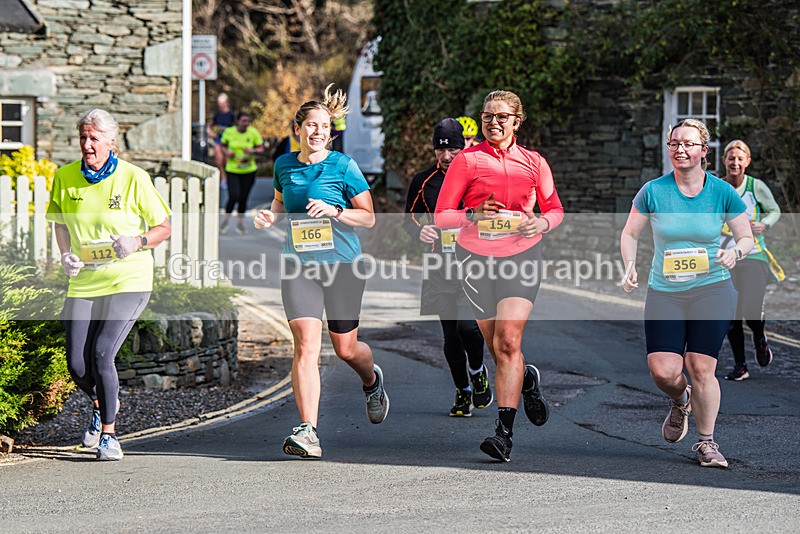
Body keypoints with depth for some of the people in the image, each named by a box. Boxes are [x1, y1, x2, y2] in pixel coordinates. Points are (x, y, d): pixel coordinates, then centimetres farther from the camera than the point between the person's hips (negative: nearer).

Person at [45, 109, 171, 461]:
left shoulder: (133, 178, -8)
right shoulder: (65, 177, 2)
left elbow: (163, 227, -1)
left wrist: (137, 241, -20)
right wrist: (65, 255, 0)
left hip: (129, 280, -4)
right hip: (83, 283, 4)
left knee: (101, 353, -18)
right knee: (77, 364, -2)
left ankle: (108, 434, 0)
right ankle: (103, 403, 34)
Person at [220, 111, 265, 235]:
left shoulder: (253, 133, -5)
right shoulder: (229, 132, -4)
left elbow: (261, 149, 0)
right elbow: (223, 145, 12)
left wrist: (253, 151, -21)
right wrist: (227, 152, -9)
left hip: (249, 171, 1)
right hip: (232, 170, -1)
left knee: (243, 198, 4)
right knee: (233, 197, -13)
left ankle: (241, 223, 25)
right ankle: (226, 220, 13)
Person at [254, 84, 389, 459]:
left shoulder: (343, 167, -5)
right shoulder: (284, 165, 6)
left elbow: (368, 217, 0)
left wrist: (334, 211, -17)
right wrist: (270, 216, 4)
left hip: (342, 263, -2)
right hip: (298, 265, 2)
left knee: (346, 349, 9)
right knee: (306, 344, -15)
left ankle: (372, 381, 47)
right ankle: (307, 432, -19)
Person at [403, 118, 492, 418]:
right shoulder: (423, 181, 5)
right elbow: (409, 218, 15)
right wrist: (419, 231, -7)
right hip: (441, 268, 3)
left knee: (467, 326, -18)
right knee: (450, 336, 5)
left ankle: (478, 371, 12)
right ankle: (463, 391, 22)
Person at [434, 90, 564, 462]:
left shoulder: (534, 162, 7)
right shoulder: (467, 160, 2)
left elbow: (555, 209, 18)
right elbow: (441, 216, 0)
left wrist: (542, 223, -5)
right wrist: (473, 215, -19)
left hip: (521, 257, -1)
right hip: (477, 259, 1)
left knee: (508, 342, -16)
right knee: (497, 350, 5)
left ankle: (504, 433, -18)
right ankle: (528, 379, 40)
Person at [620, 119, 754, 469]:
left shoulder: (722, 193, -2)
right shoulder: (653, 191, -2)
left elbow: (747, 238, 7)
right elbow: (629, 234, 10)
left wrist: (735, 252, -15)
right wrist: (630, 267, -6)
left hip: (712, 290, -1)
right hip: (664, 293, 1)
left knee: (702, 369, -6)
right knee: (663, 371, -9)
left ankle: (706, 443, 13)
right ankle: (680, 402, 29)